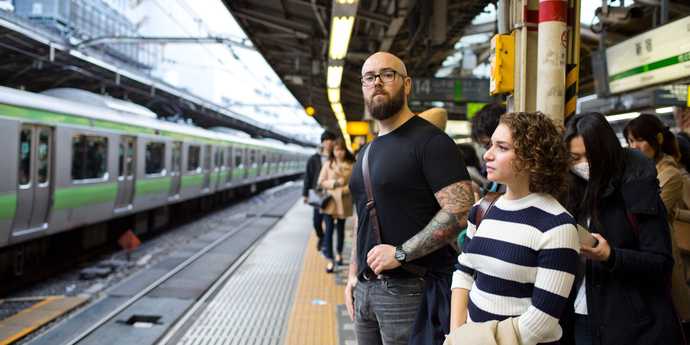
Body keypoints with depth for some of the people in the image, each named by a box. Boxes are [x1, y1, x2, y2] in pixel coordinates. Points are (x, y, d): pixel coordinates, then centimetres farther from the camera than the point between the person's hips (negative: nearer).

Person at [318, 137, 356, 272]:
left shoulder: (351, 165, 0)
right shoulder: (328, 164, 2)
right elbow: (321, 182, 1)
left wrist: (347, 188, -15)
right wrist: (334, 183, -12)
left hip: (343, 202, 1)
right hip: (330, 200, -1)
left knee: (340, 229, 16)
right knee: (329, 230, -8)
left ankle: (339, 253, 37)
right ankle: (330, 260, -5)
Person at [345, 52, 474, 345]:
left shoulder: (430, 140, -11)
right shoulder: (366, 153, 15)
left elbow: (460, 211, -20)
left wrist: (401, 253, -20)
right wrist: (353, 274, 15)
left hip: (410, 289, -7)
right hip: (365, 287, 8)